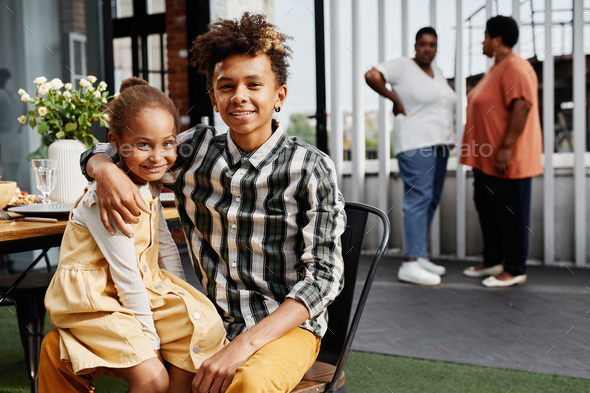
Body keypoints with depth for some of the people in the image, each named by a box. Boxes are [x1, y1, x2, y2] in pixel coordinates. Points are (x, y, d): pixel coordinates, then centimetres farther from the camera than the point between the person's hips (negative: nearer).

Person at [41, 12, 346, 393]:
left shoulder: (310, 169, -11)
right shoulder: (196, 149, 1)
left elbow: (324, 275, -14)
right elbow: (103, 153, 11)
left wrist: (245, 345, -25)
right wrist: (106, 171, -16)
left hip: (286, 324, -4)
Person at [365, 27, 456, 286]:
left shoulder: (436, 70, 18)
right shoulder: (403, 66, -6)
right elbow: (371, 75, -18)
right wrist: (395, 99, -10)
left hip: (439, 144, 9)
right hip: (416, 145, -9)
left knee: (431, 201, 9)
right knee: (418, 199, -13)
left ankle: (418, 257, 17)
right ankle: (410, 265, -12)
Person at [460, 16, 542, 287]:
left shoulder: (515, 68, -15)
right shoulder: (496, 68, 17)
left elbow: (522, 107, -25)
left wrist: (506, 148, -27)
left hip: (507, 160, -11)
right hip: (487, 159, 11)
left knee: (510, 214, -2)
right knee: (487, 209, 16)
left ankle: (515, 271, 8)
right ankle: (493, 262, 29)